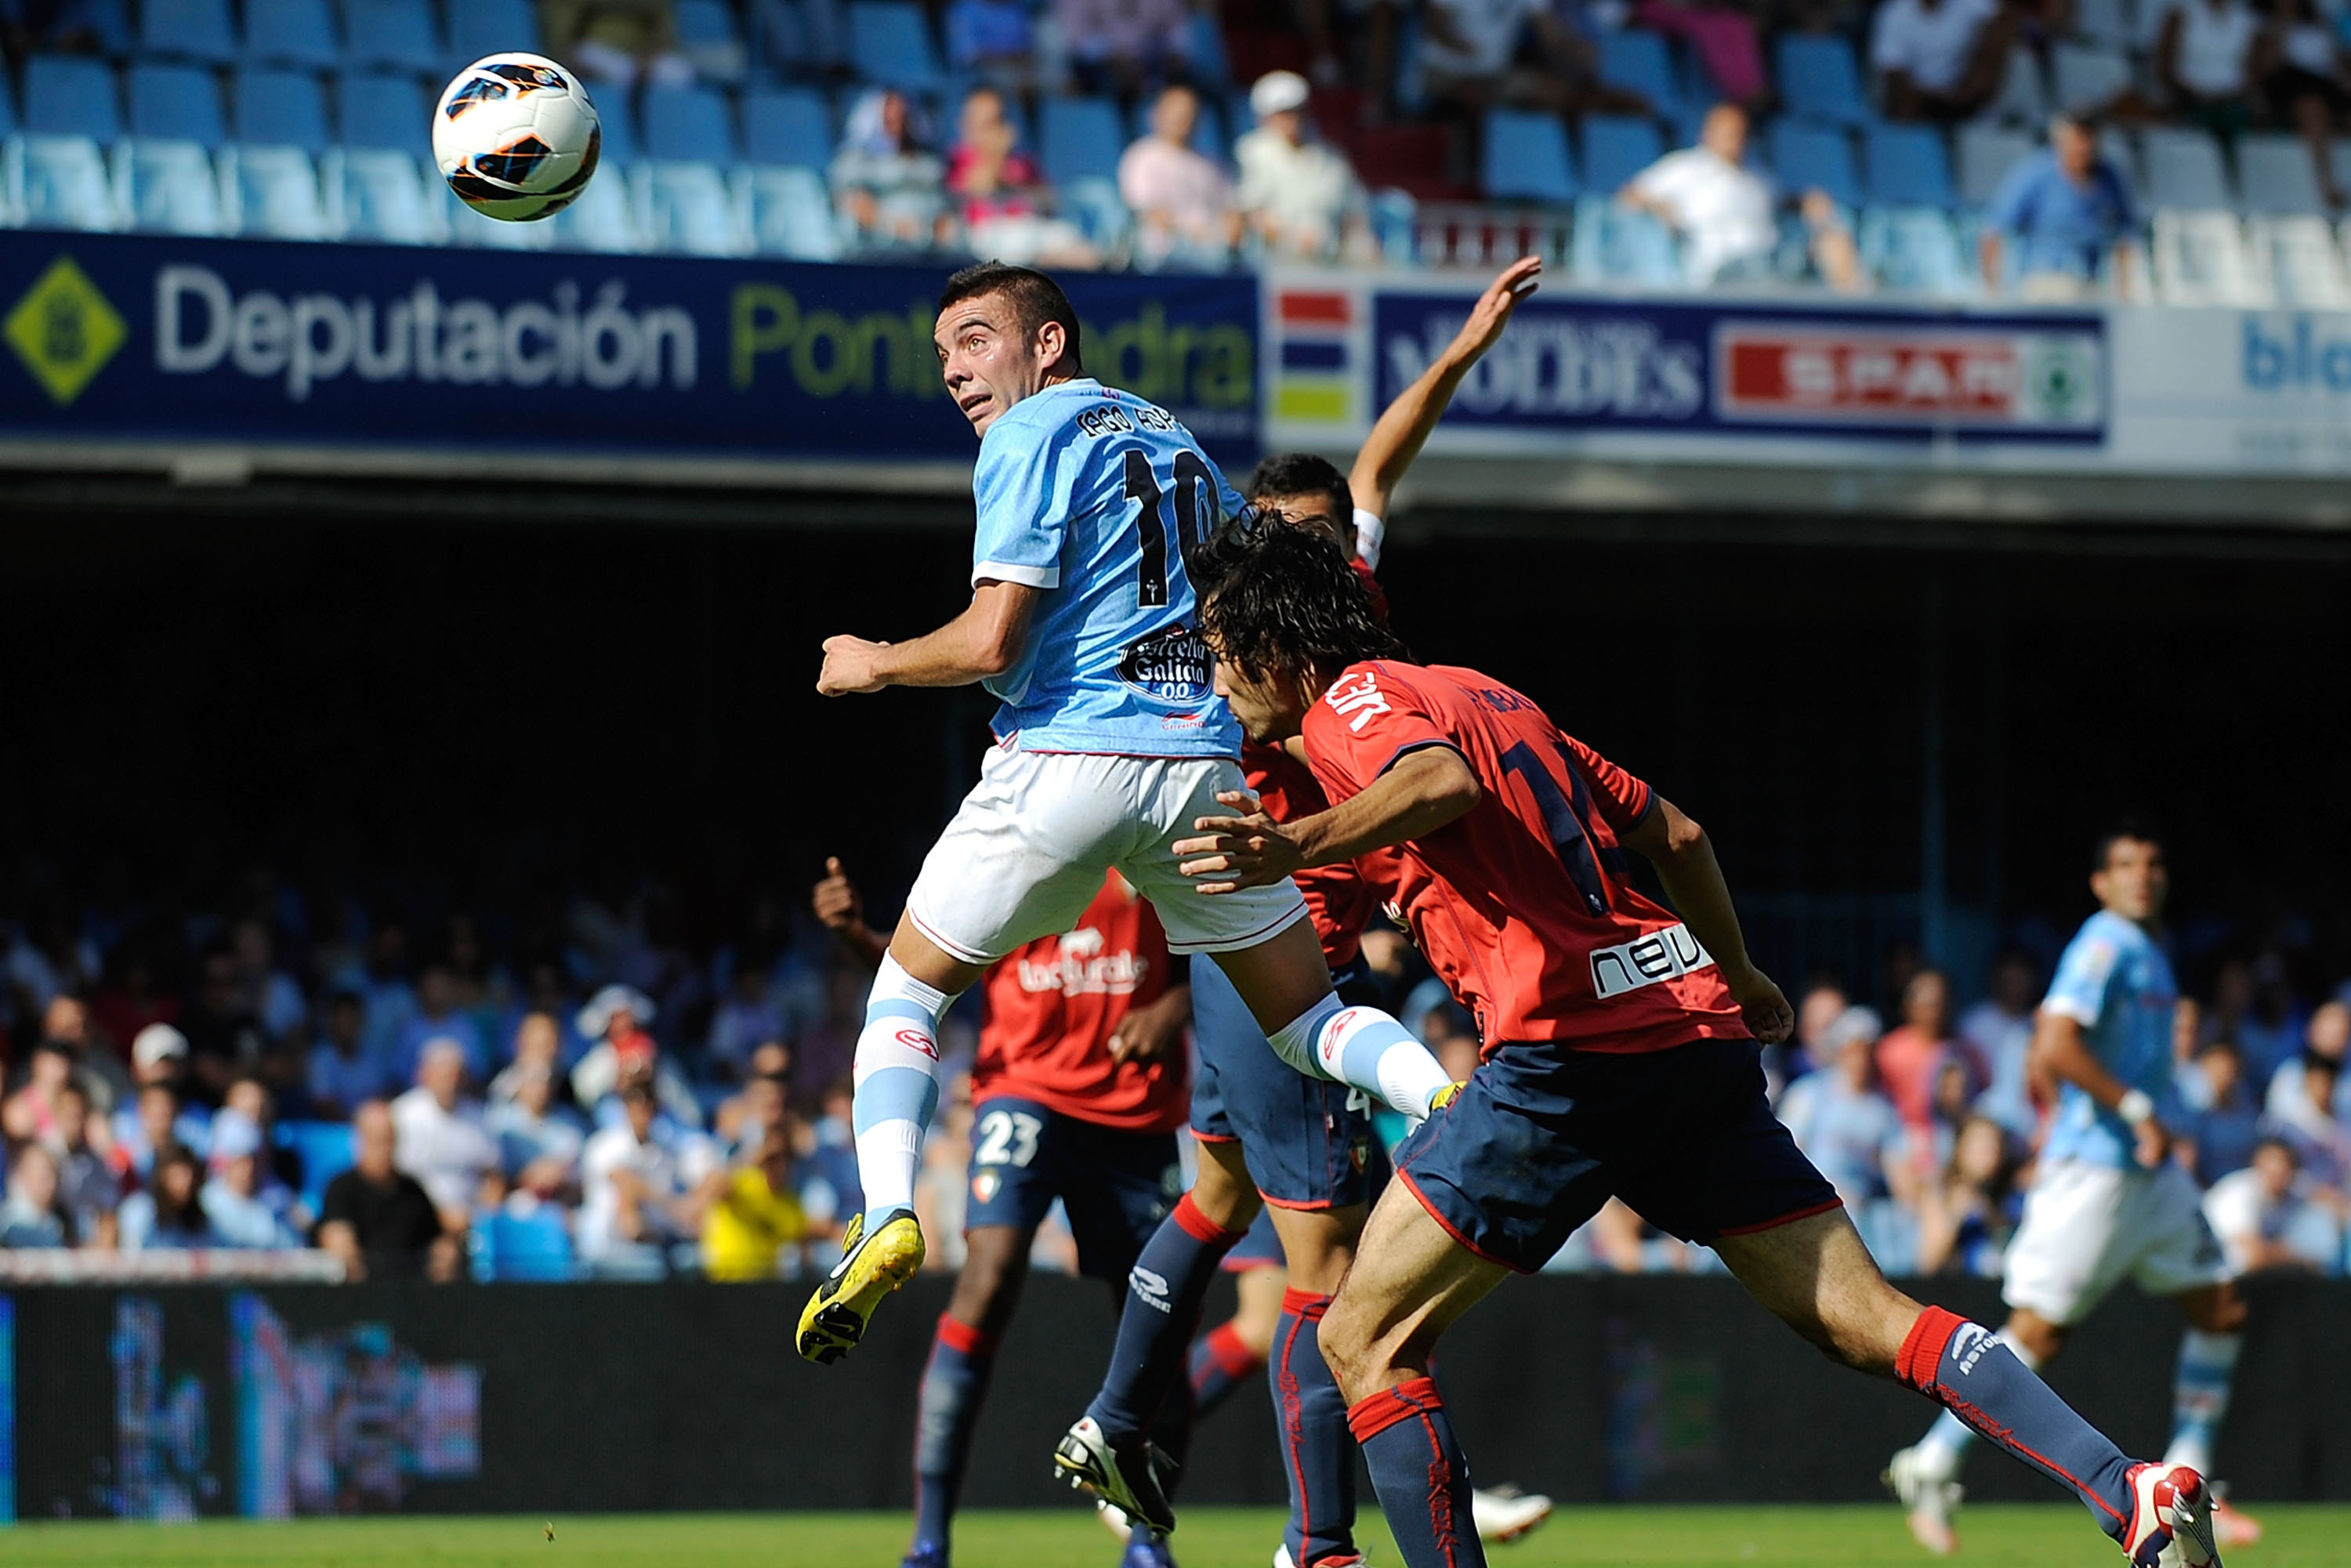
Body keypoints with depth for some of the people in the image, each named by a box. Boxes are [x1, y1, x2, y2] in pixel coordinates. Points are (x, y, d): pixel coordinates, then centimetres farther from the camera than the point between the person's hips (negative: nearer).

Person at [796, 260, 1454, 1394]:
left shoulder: (1033, 437, -2)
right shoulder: (1175, 440, 21)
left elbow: (990, 643, -10)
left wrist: (875, 663, 6)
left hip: (1067, 762, -6)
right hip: (1204, 758, 6)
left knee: (906, 991, 10)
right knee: (1310, 1020, 11)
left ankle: (886, 1214, -11)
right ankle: (1457, 1104, -19)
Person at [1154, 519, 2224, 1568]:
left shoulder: (1351, 700, 1)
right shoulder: (1481, 693, 25)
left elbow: (1442, 780, -24)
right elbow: (1674, 831, 29)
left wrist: (1300, 845, -38)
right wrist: (1737, 977, 42)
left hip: (1575, 1045, -8)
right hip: (1698, 1028, 8)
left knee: (1363, 1339, 1)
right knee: (1862, 1319, 4)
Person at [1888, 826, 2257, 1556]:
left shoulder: (2150, 953, 16)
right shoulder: (2104, 947, -13)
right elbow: (2054, 1049, -24)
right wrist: (2138, 1111, -22)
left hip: (2152, 1168, 9)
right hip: (2092, 1167, -9)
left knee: (2221, 1310, 5)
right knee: (2039, 1330, -9)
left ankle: (2184, 1483, 11)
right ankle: (1930, 1468, 3)